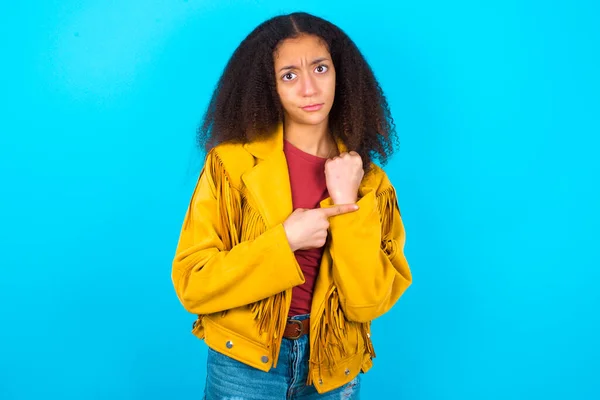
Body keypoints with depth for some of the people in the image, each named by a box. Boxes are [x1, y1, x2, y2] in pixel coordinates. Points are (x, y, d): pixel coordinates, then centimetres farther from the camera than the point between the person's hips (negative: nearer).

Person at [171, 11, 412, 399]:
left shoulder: (369, 179, -4)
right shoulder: (232, 163, -10)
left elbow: (370, 301, -10)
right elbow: (193, 283, -12)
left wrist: (348, 205, -19)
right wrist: (284, 241, -20)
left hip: (334, 367, 2)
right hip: (245, 363, -2)